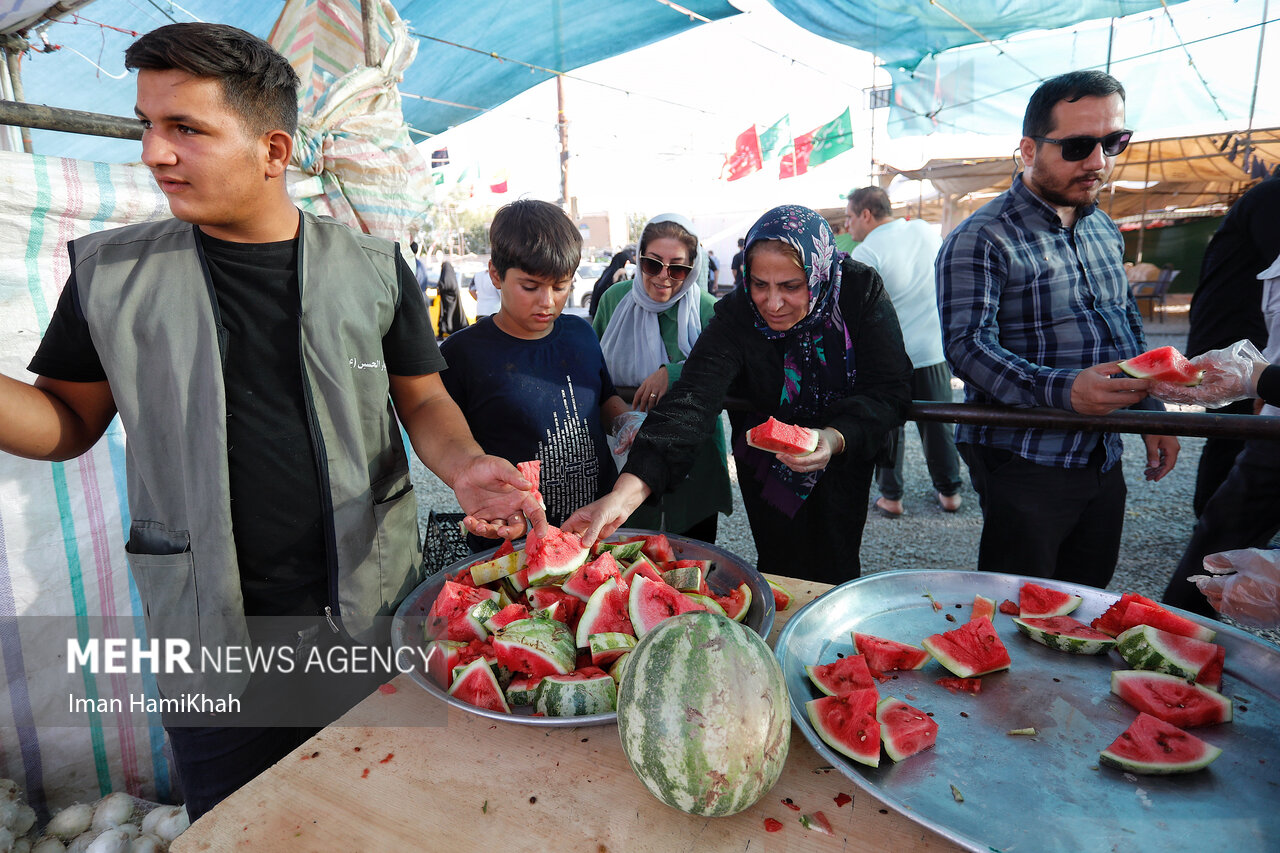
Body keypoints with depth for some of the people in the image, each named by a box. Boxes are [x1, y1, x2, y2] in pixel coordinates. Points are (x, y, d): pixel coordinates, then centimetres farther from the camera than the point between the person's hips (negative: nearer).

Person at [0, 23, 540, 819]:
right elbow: (70, 419, 7)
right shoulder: (110, 271, -1)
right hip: (212, 643, 1)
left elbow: (424, 400, 1)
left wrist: (466, 463, -20)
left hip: (375, 612, 0)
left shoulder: (374, 267, -4)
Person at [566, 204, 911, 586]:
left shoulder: (862, 290, -23)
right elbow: (694, 398, -40)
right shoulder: (736, 314, -27)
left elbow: (890, 389, -23)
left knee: (834, 570, 6)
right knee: (781, 569, 5)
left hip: (846, 450, 1)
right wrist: (626, 491, -53)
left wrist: (837, 438, -45)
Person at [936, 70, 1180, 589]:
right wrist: (1062, 390, -36)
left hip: (1104, 461, 8)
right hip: (1024, 464, -7)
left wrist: (1151, 412, 14)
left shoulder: (1105, 230, 12)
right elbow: (967, 346, -24)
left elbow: (1129, 324, 21)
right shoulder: (981, 240, -14)